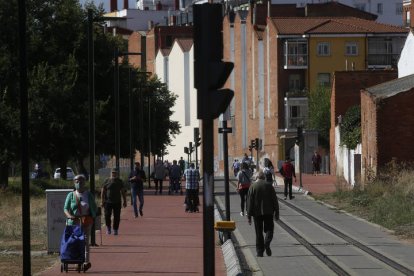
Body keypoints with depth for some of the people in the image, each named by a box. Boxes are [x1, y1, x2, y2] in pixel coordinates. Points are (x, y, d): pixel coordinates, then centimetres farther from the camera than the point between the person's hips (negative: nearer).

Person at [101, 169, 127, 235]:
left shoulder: (120, 181, 8)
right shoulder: (107, 181, 2)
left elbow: (123, 192, 12)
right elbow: (103, 191, 3)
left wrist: (124, 201, 8)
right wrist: (102, 201, -2)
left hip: (117, 202, 1)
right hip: (108, 202, -1)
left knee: (117, 217, 0)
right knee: (107, 215, -5)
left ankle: (115, 230, 11)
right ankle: (108, 227, 18)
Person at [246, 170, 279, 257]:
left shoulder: (252, 187, -2)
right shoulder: (269, 186, 1)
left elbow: (249, 202, -4)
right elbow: (275, 200, 2)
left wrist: (249, 216, -1)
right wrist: (276, 213, 8)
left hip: (257, 213, 0)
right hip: (268, 212, 0)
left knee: (259, 232, 7)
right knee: (269, 229, 9)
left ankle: (259, 251, 5)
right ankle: (267, 243, -19)